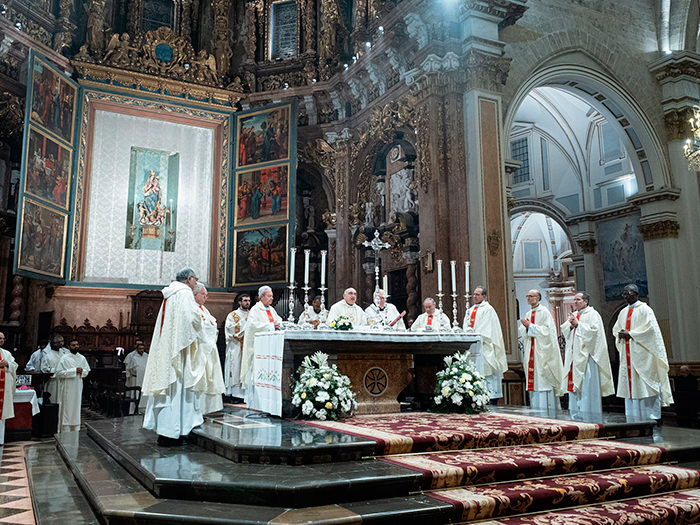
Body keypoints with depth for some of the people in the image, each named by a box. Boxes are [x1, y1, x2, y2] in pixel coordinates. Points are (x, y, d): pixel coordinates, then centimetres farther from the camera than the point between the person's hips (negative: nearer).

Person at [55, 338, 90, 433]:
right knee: (66, 409, -2)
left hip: (78, 387, 5)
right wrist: (74, 371, -18)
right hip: (67, 388, -4)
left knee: (76, 409, 8)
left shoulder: (82, 358, 8)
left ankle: (75, 430, 15)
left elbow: (87, 371, 14)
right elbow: (59, 372, -13)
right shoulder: (64, 358, -6)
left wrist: (82, 371, -9)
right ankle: (65, 431, 4)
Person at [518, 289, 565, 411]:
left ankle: (547, 408, -3)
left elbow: (547, 330, -15)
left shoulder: (544, 312, -6)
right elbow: (523, 333, 13)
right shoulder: (528, 314, 16)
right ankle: (535, 406, 11)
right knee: (533, 377, 6)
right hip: (531, 352, 7)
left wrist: (530, 326, -15)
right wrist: (525, 327, -8)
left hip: (542, 351, -7)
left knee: (543, 380, -7)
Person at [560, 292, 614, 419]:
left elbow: (594, 330, -16)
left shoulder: (592, 314, -3)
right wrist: (570, 325, -6)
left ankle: (589, 414, -1)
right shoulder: (573, 315, 17)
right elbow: (564, 330, 13)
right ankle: (576, 414, 13)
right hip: (574, 355, 7)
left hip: (586, 355, -7)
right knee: (574, 382, 7)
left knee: (587, 383, -7)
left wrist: (577, 324, -15)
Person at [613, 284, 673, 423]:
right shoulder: (623, 312, 17)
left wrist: (630, 334, -15)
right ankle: (634, 416, 8)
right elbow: (615, 329, 18)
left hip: (641, 353, -6)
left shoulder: (644, 309, -4)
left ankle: (651, 415, -1)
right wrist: (620, 334, -4)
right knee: (630, 383, 4)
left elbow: (649, 328, -14)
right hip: (627, 355, 6)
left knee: (644, 384, -6)